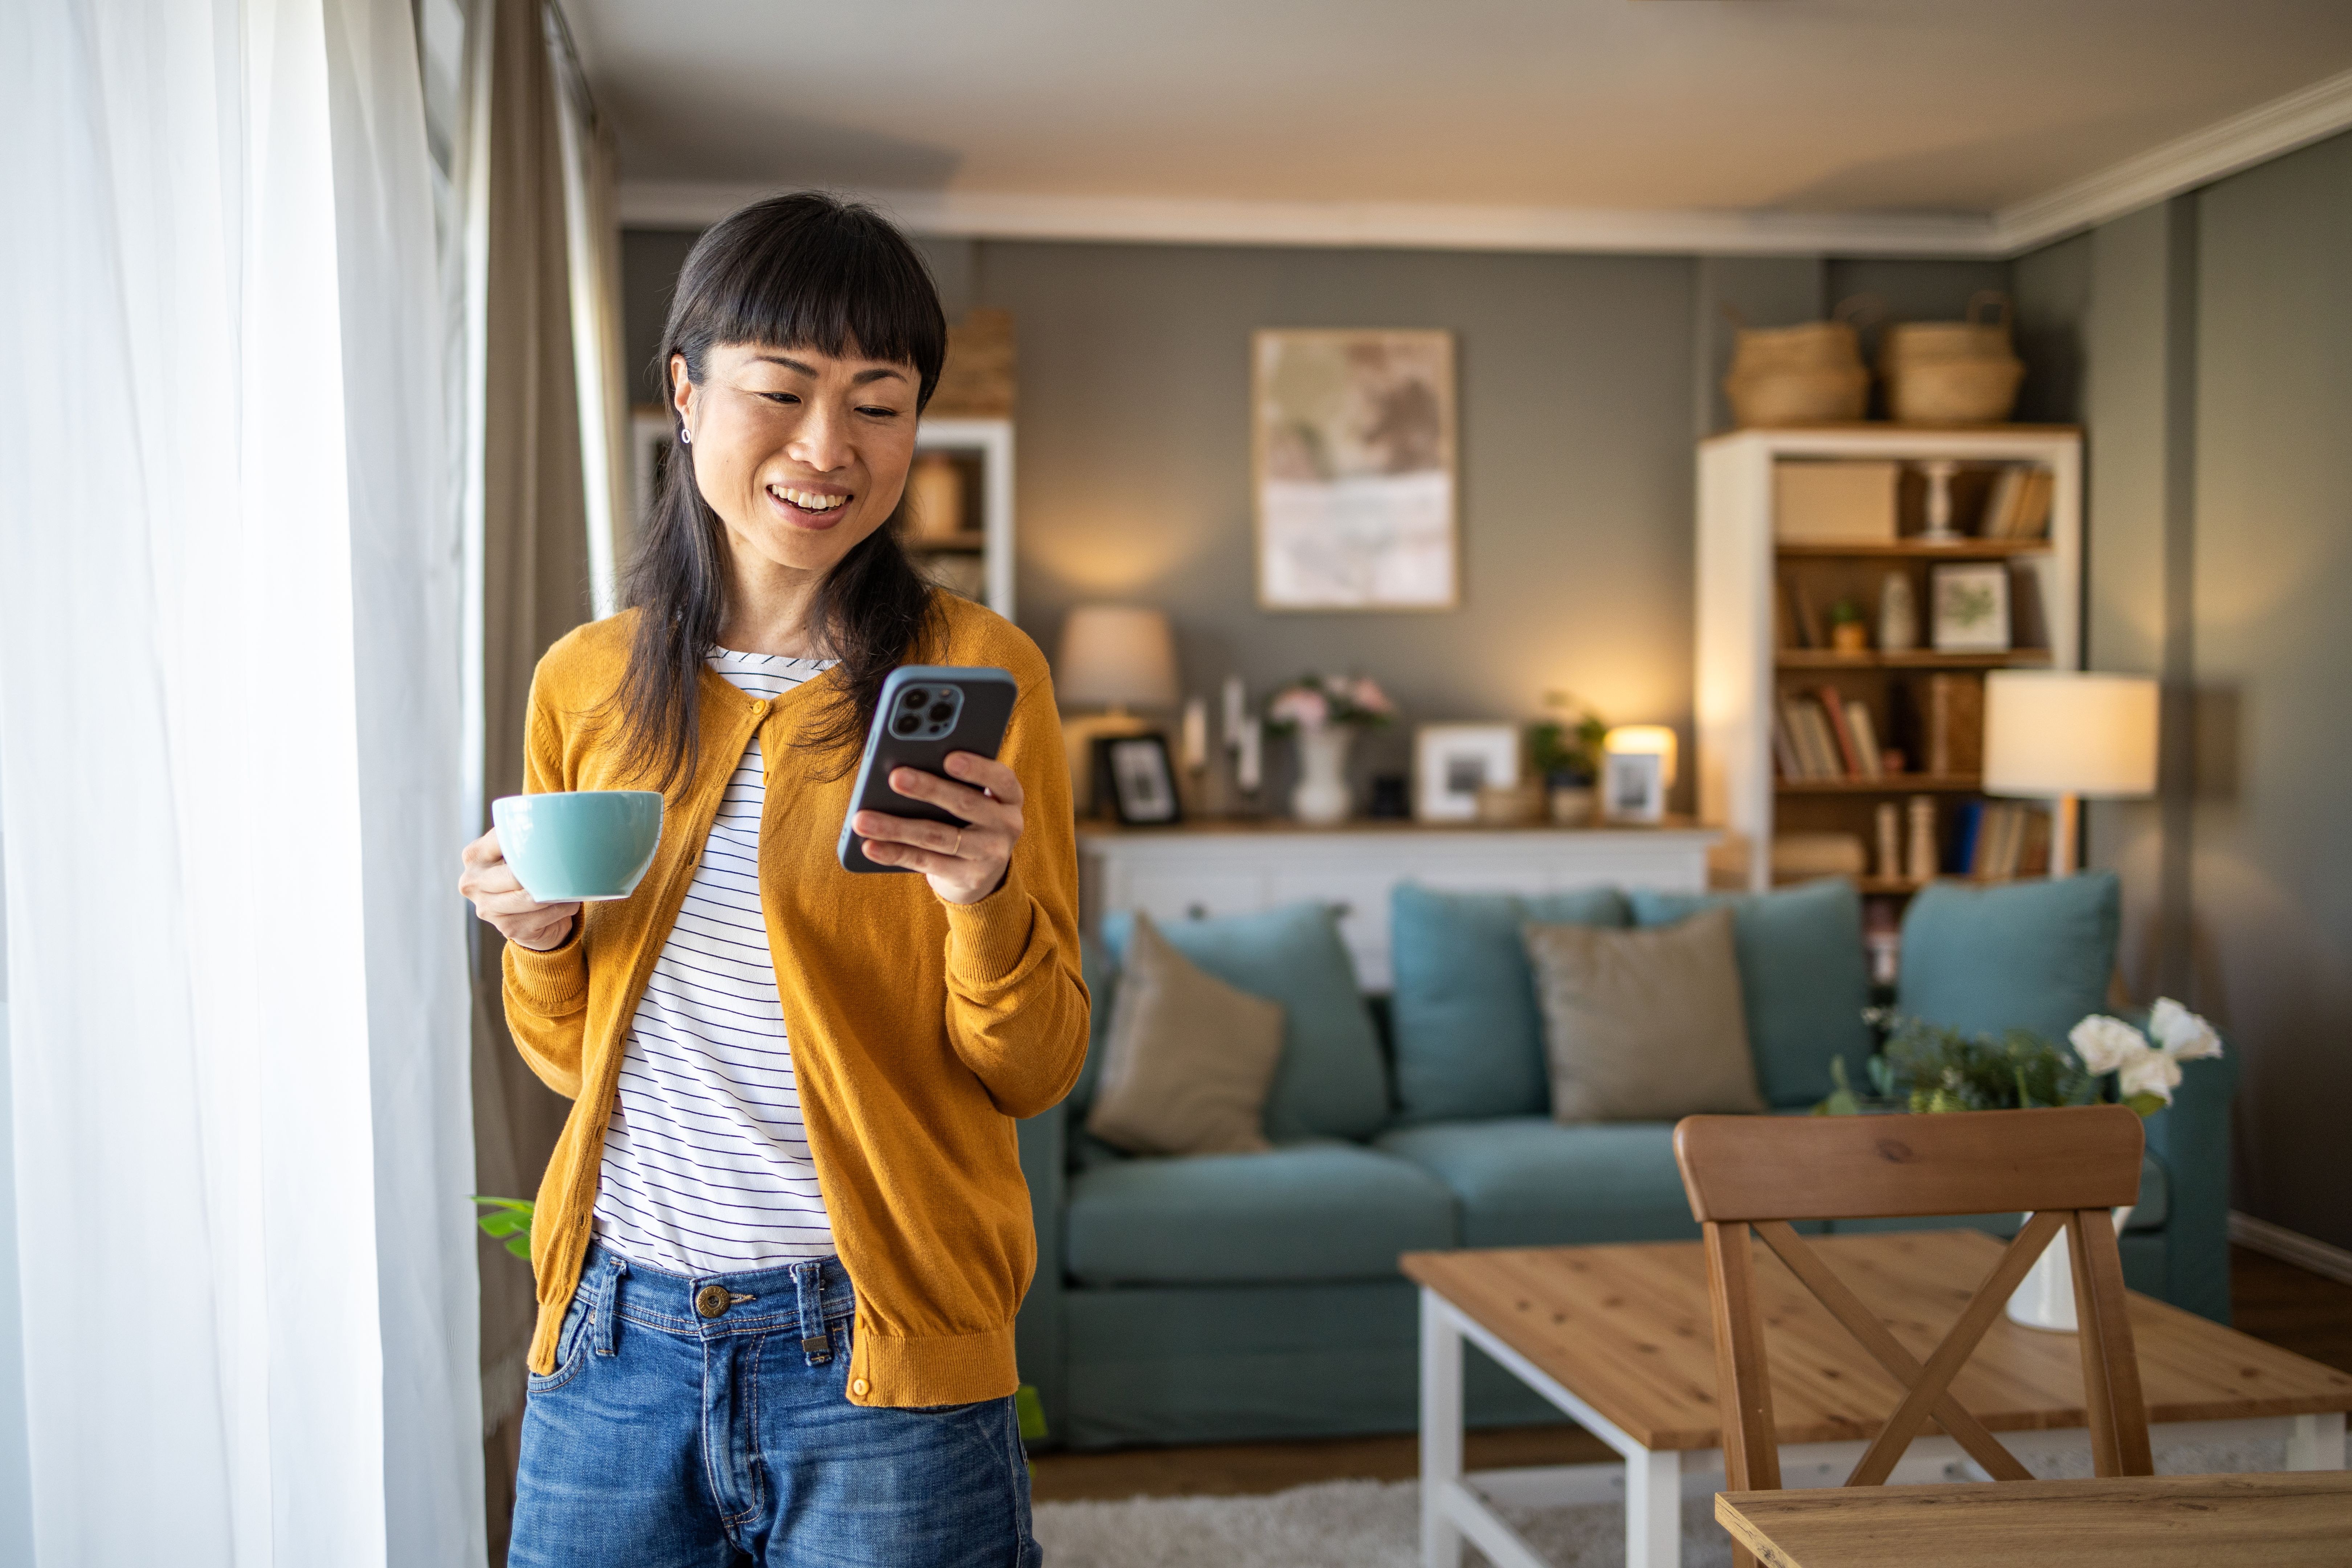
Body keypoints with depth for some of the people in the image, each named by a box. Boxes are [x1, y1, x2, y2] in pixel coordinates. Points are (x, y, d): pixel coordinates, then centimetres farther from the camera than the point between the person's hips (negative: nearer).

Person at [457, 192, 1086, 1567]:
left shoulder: (975, 671, -6)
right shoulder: (587, 683, 5)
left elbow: (1034, 1074, -5)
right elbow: (573, 1052, 14)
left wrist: (986, 900, -23)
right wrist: (542, 944, -6)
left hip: (872, 1350, -3)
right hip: (614, 1346, 3)